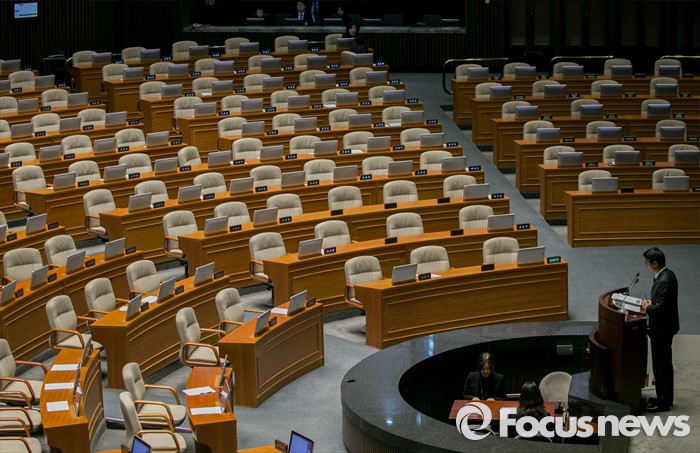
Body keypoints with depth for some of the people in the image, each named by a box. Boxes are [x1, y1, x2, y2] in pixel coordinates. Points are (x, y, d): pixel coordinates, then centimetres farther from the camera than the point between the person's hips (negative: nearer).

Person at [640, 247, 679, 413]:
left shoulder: (664, 281, -28)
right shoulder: (667, 275, 4)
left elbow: (660, 309, -29)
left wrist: (647, 307, -12)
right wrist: (651, 304, 3)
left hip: (661, 330, -10)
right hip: (665, 327, 10)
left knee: (661, 366, 1)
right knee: (665, 364, 20)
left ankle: (663, 401, 12)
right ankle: (666, 397, 32)